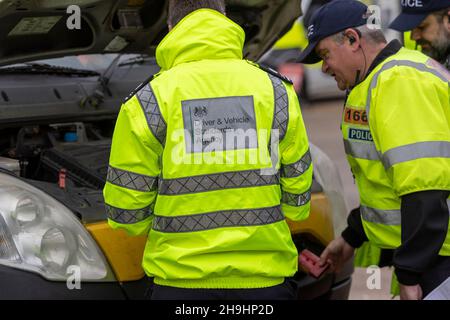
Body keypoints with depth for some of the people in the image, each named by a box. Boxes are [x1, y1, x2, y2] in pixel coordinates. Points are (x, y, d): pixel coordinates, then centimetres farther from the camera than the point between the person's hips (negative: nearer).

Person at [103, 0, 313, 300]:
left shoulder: (147, 101, -6)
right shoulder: (277, 91, 0)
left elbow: (126, 209, -4)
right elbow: (298, 192, 5)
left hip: (181, 281, -1)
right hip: (265, 278, 2)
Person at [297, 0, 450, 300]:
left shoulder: (398, 81, -17)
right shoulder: (383, 78, 17)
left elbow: (425, 189, -24)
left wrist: (409, 275, -22)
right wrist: (351, 238, 28)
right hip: (425, 250, 10)